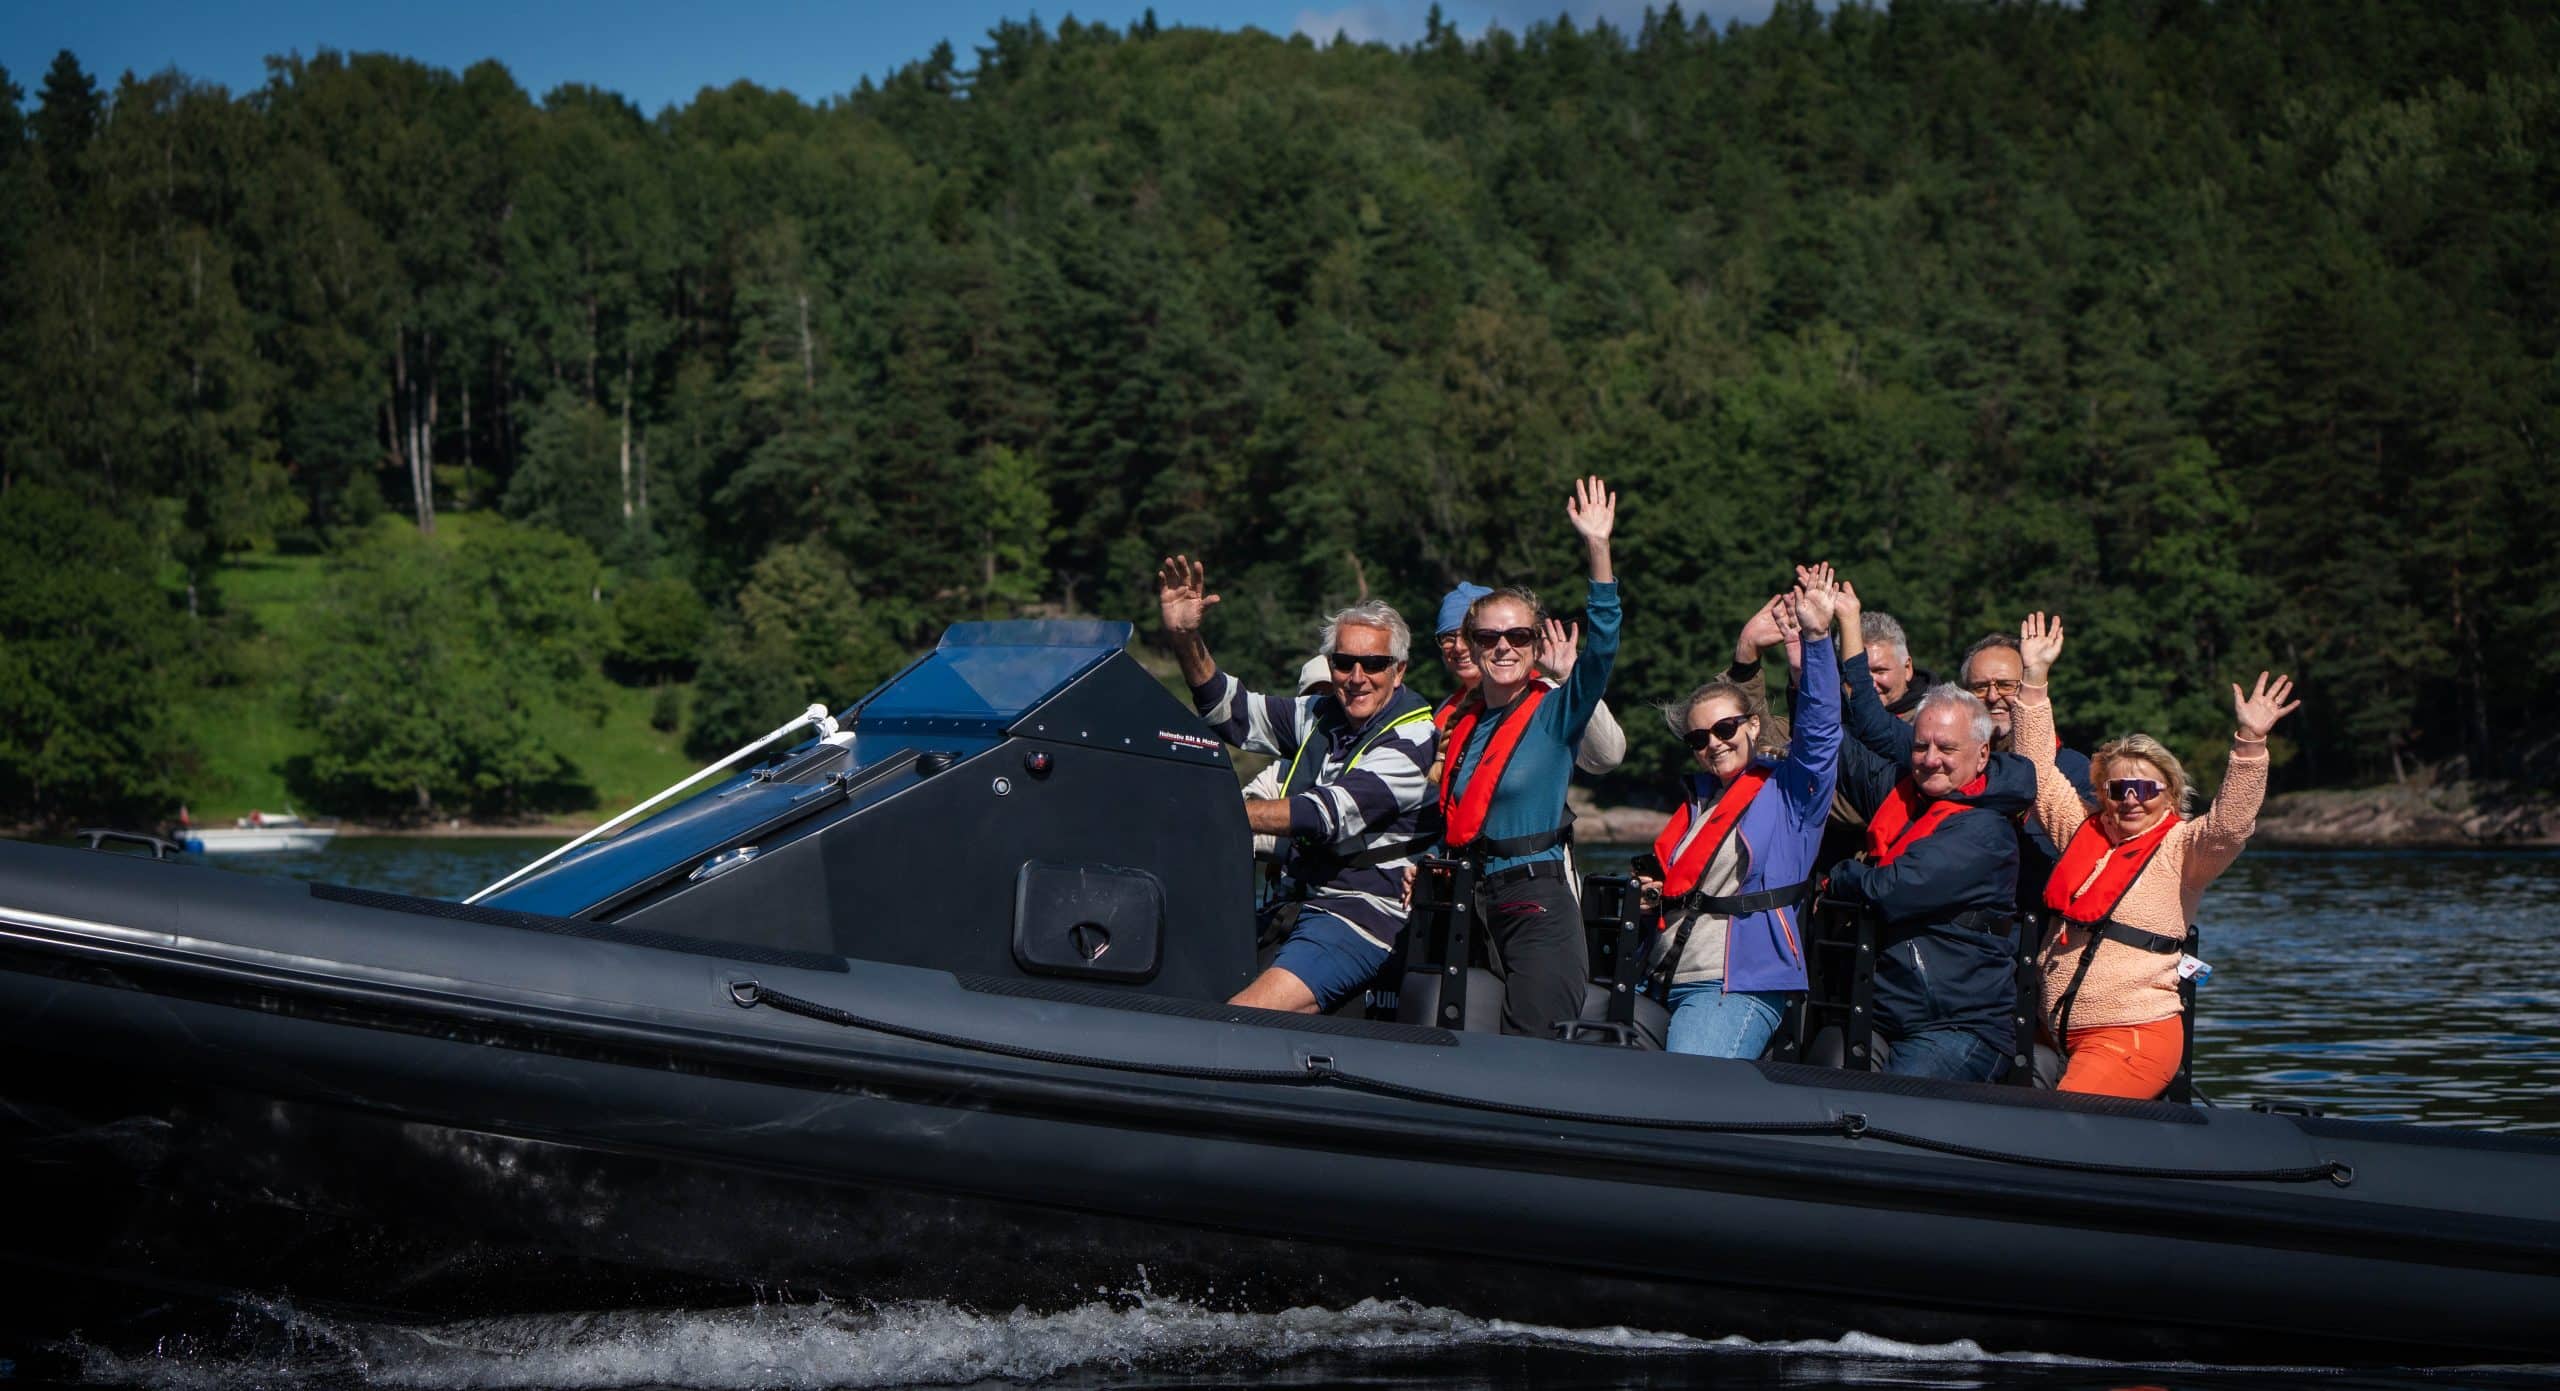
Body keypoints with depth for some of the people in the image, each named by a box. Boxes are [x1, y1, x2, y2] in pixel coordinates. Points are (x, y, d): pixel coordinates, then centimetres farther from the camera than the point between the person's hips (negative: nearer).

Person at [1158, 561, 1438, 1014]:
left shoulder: (1415, 737, -10)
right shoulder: (1321, 717, 13)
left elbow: (1330, 813, -20)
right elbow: (1232, 711, 20)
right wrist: (1185, 638, 3)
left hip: (1362, 915, -8)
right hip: (1296, 905, 8)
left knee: (1239, 1025, -26)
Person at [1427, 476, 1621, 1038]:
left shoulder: (1556, 712, 0)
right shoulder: (1456, 722, 14)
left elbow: (1601, 649, -16)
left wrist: (1598, 550, -23)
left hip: (1539, 907, -5)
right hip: (1469, 905, 6)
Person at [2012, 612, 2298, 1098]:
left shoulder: (2181, 850, 0)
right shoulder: (2083, 831, 14)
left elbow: (2230, 824, -18)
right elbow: (2039, 770, 17)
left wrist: (2249, 741, -29)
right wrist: (2035, 677, 12)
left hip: (2135, 1038, -6)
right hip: (2056, 1035, 6)